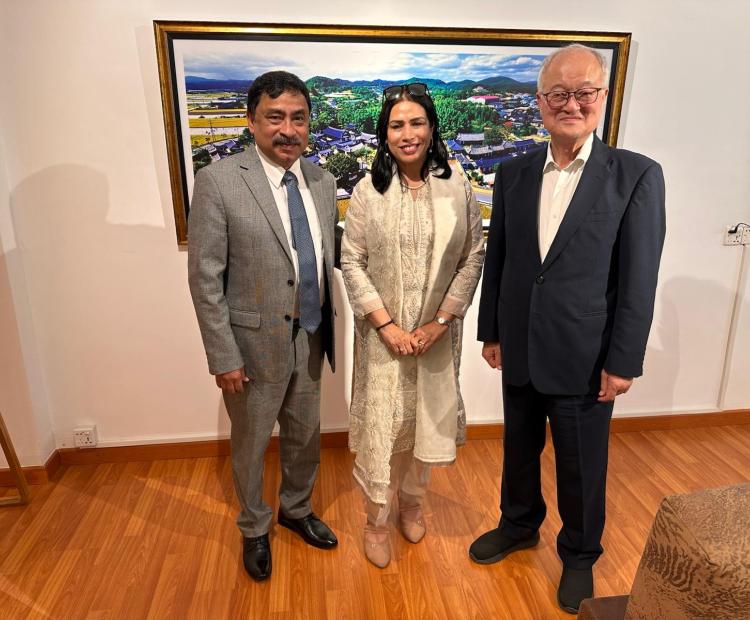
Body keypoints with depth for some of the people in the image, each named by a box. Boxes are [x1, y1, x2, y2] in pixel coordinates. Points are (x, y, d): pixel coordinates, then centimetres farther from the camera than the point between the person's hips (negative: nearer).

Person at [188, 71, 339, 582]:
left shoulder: (323, 182, 1)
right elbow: (205, 277, -13)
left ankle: (298, 510, 48)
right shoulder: (219, 181, -14)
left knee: (306, 436, 21)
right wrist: (223, 357, -14)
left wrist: (331, 329, 5)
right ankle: (255, 528, 43)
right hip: (254, 342, -4)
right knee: (251, 443, 16)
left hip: (310, 338, 5)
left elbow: (329, 258, 7)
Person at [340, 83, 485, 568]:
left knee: (426, 419, 16)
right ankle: (377, 520, 30)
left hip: (437, 332, 2)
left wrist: (441, 321, -9)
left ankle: (412, 501, 42)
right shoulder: (369, 190, -6)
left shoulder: (457, 186, -4)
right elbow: (352, 263, -7)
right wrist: (388, 326, -13)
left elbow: (474, 257, -2)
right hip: (384, 332, -1)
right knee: (381, 423, 7)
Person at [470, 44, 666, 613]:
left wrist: (623, 362, -10)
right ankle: (519, 525, 48)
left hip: (584, 357, -3)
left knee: (581, 468, 14)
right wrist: (490, 332, 7)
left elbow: (639, 280, -10)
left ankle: (579, 555, 40)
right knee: (519, 449, 22)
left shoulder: (637, 175, -9)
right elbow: (497, 260, 6)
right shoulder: (513, 174, 2)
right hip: (520, 352, 4)